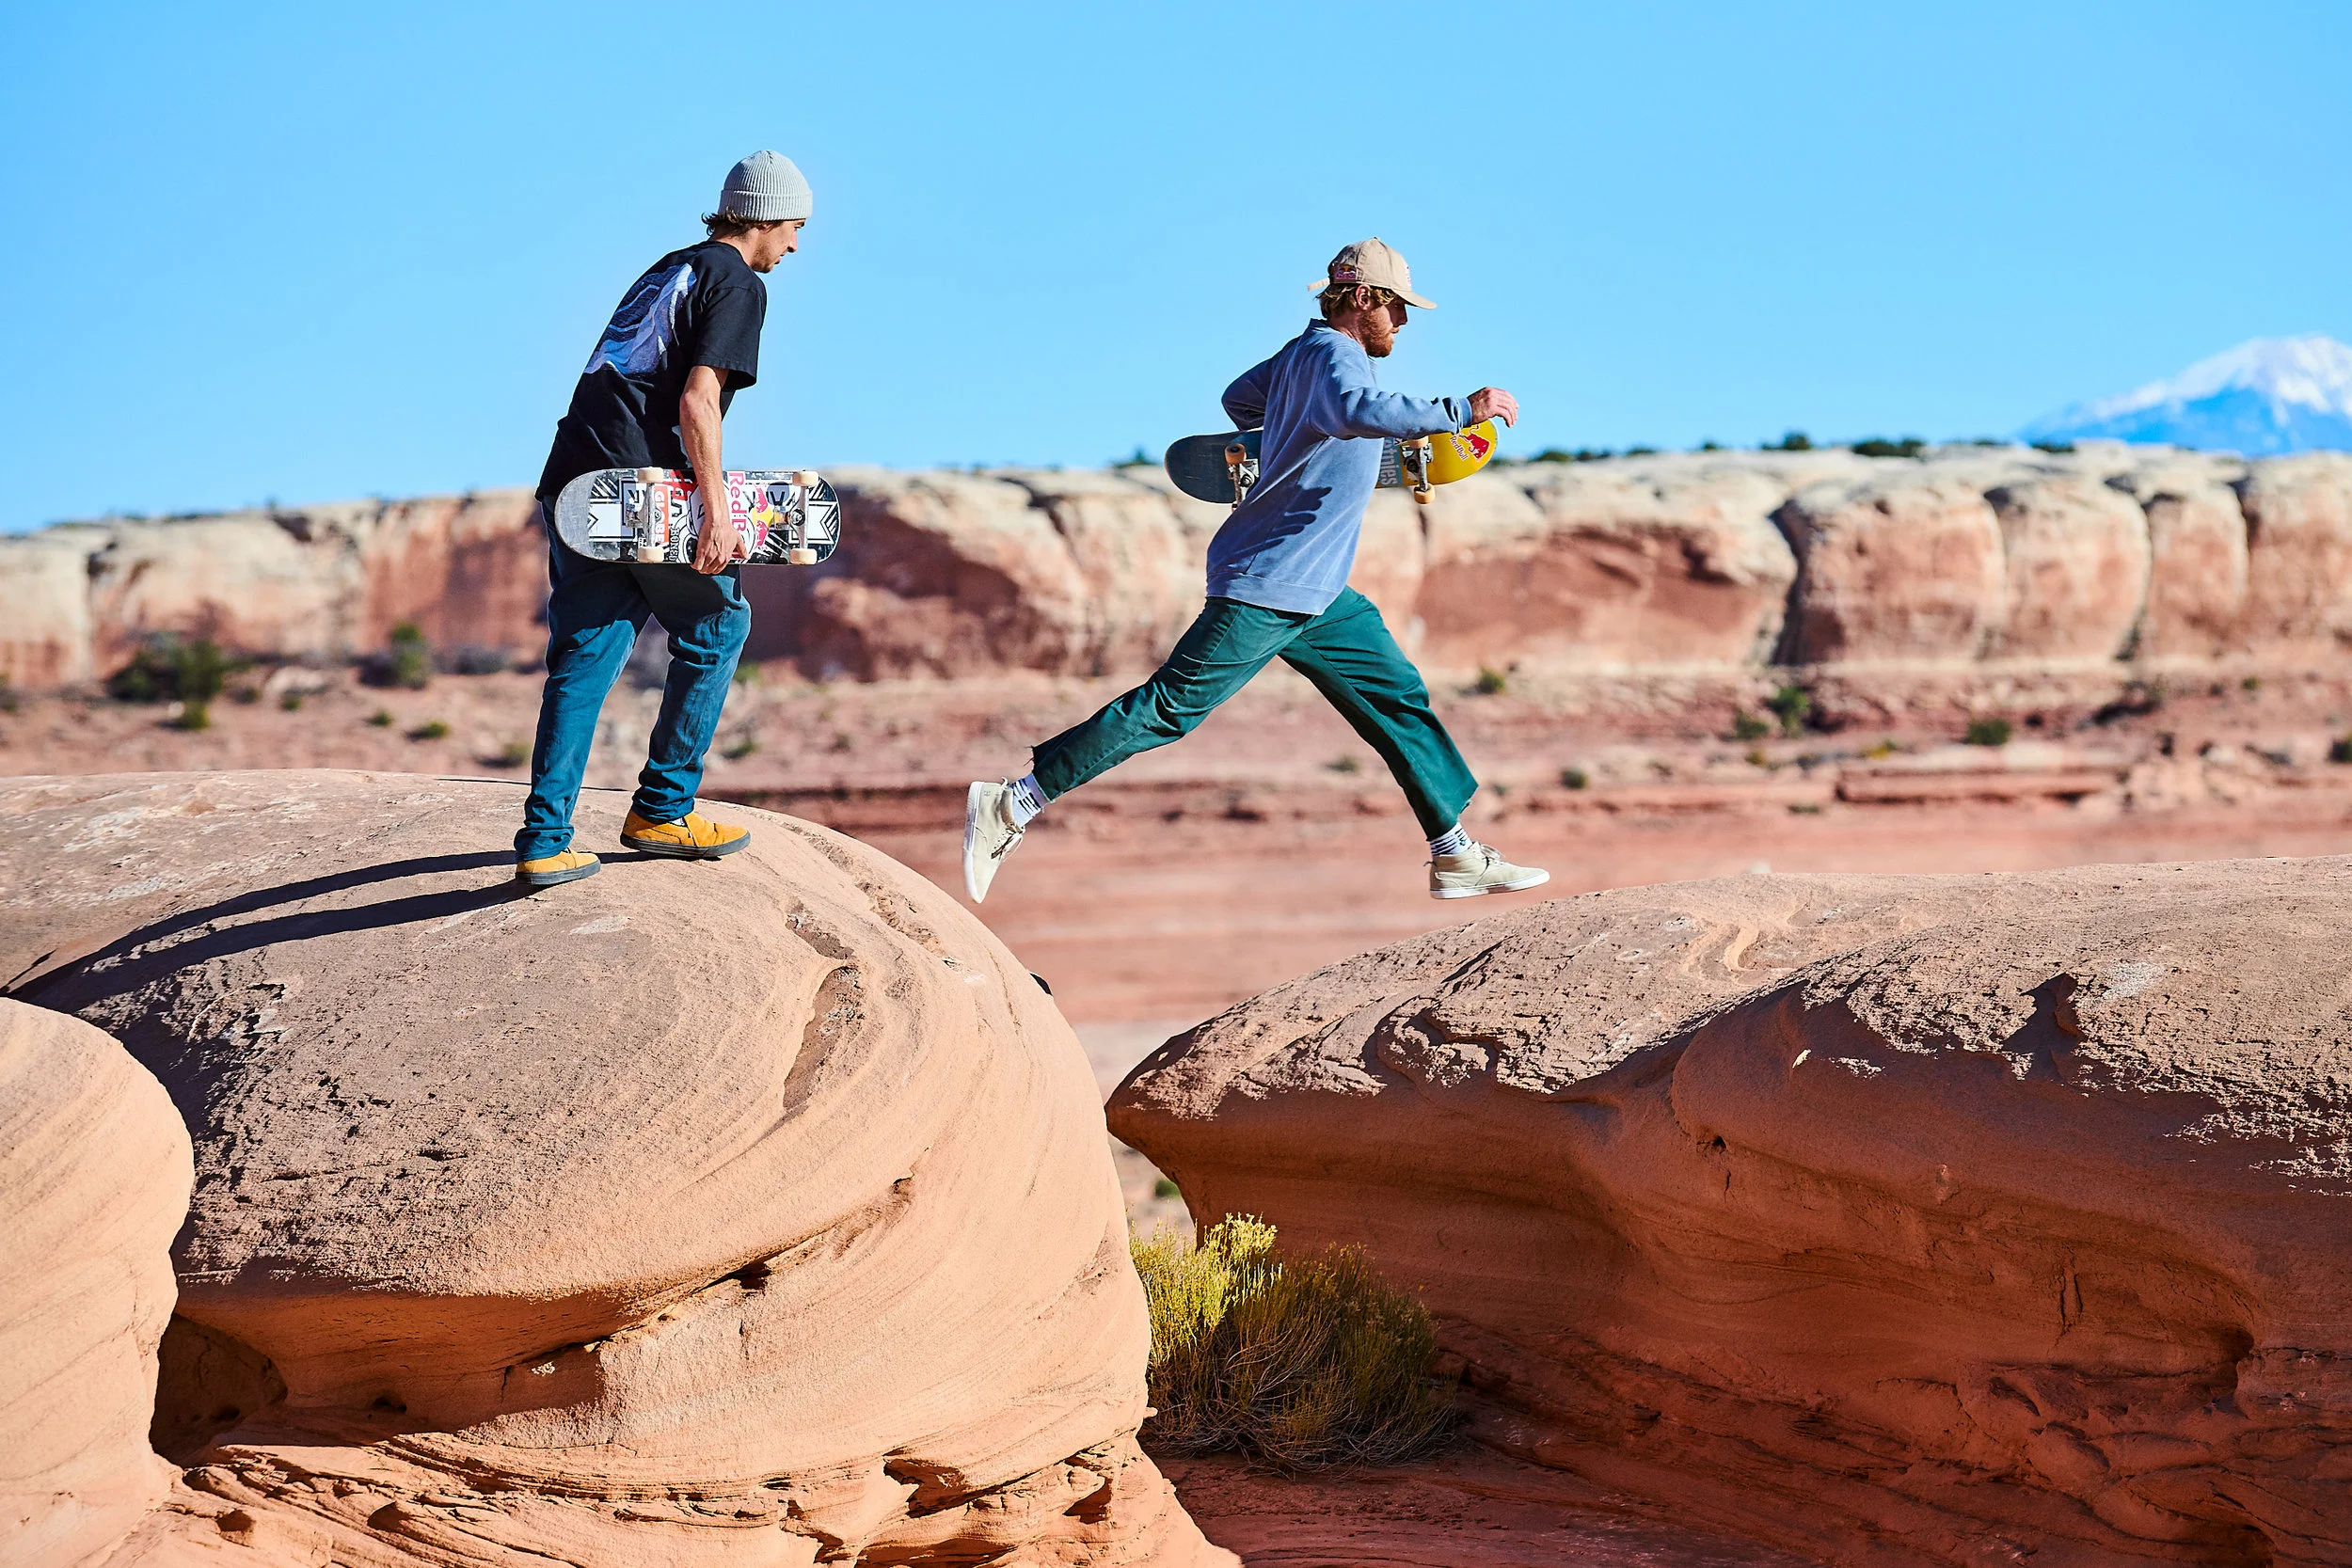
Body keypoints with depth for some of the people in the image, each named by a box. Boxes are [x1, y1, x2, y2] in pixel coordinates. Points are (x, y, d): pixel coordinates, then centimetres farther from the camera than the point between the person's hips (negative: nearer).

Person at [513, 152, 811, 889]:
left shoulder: (670, 268, 25)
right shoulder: (737, 283, -1)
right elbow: (698, 399, -13)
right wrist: (717, 510, -15)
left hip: (572, 481, 8)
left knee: (583, 659, 7)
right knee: (716, 627, 11)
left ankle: (543, 842, 0)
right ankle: (661, 811, 14)